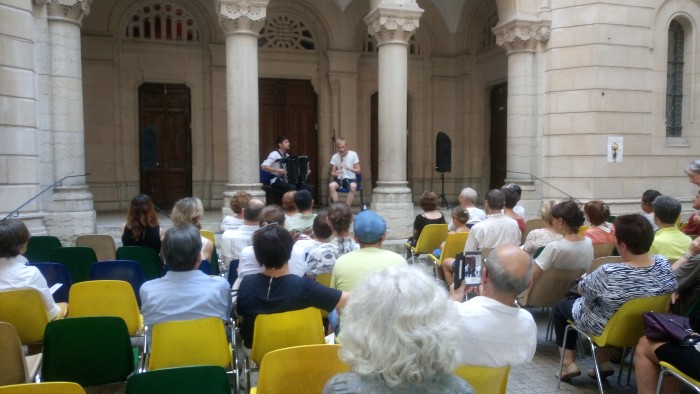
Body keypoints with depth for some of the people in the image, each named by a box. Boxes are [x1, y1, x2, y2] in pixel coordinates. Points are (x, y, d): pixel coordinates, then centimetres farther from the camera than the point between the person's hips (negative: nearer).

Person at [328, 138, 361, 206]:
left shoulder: (353, 154, -6)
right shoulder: (334, 157, 0)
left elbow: (359, 170, -5)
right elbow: (332, 173, 4)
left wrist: (349, 168, -23)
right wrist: (335, 173, -21)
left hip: (351, 179, -2)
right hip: (339, 179, 2)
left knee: (353, 186, -37)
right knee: (331, 186, -31)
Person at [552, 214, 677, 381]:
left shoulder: (608, 274, -37)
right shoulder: (664, 264, -21)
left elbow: (581, 289, -17)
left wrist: (586, 278, 5)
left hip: (607, 329, -5)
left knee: (561, 306, 20)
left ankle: (568, 364, 18)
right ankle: (604, 363, 30)